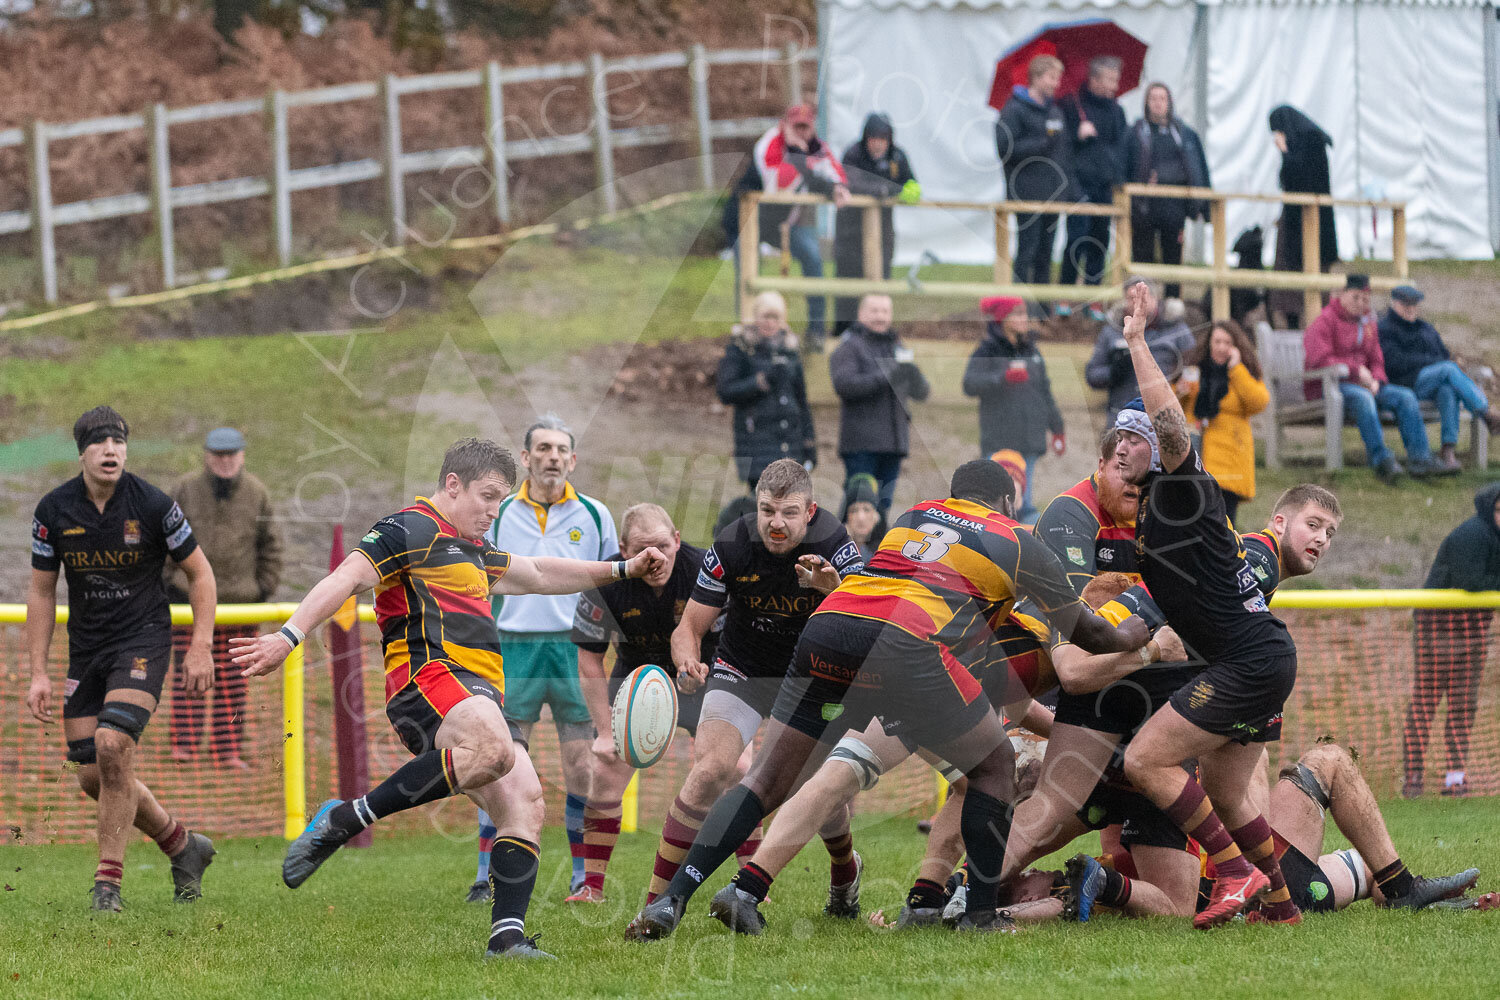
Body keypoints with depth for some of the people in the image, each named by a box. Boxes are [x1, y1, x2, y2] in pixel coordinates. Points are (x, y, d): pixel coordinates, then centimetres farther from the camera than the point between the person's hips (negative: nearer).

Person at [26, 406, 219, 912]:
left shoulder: (153, 505, -11)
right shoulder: (54, 511, -5)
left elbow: (199, 571, 1)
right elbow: (41, 591, 5)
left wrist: (201, 648, -7)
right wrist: (38, 674, 1)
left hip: (143, 641, -4)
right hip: (86, 651, 4)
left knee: (112, 746, -23)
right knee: (92, 775, 2)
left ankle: (108, 882, -14)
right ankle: (181, 844, 26)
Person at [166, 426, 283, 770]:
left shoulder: (257, 494, 4)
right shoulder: (186, 490, 0)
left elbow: (271, 544, 12)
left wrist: (265, 587, 6)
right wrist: (167, 578, 2)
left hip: (239, 596, 1)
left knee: (232, 677, 3)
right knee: (188, 673, -4)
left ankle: (227, 751, 7)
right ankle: (184, 744, 2)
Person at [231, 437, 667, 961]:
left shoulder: (471, 550, 31)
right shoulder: (410, 530, 1)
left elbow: (537, 573, 47)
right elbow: (346, 580, -11)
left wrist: (621, 569, 46)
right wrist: (289, 636, -25)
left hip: (480, 696, 10)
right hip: (426, 675, -10)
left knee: (524, 802, -10)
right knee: (493, 750, -37)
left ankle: (507, 936, -16)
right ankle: (343, 819, -29)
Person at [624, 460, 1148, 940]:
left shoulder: (911, 515, 31)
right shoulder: (1019, 543, 20)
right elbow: (1083, 630, 31)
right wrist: (1124, 638, 51)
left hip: (824, 628, 4)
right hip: (904, 644, -4)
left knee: (767, 779, 10)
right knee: (994, 763, 18)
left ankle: (672, 900, -4)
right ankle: (981, 914, 16)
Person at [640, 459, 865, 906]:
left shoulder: (833, 543, -19)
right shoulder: (730, 546, -18)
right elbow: (690, 626, -10)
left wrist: (834, 589, -46)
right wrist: (688, 662, -33)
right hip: (742, 675, -1)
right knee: (711, 771, -22)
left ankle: (844, 869, 32)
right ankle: (656, 903, -19)